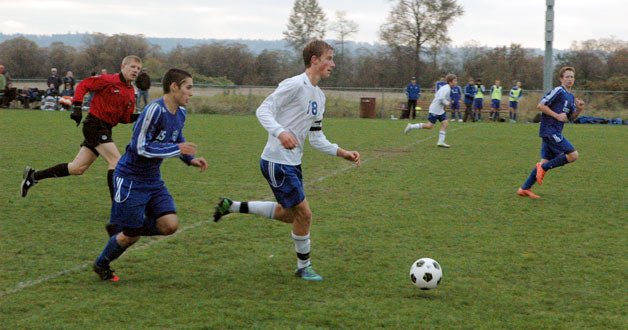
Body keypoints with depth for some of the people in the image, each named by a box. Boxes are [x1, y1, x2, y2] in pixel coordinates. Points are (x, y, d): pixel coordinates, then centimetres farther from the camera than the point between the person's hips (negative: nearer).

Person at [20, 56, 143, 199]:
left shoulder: (131, 93, 12)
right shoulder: (108, 80, -10)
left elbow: (124, 118, 13)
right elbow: (83, 85, -8)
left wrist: (136, 117, -7)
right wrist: (76, 106, -16)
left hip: (105, 129, 8)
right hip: (95, 124, -8)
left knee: (77, 168, 10)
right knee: (116, 160, -17)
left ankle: (34, 175, 23)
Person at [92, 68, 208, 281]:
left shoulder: (180, 113, 2)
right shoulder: (155, 110, -24)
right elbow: (141, 148, -26)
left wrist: (191, 159, 3)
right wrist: (177, 149, -24)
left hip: (153, 180, 8)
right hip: (131, 179, -8)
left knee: (170, 225, -5)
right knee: (132, 235, 0)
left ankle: (121, 230, 18)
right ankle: (101, 265, 28)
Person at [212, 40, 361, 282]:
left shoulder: (319, 96, 13)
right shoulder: (295, 85, -15)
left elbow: (316, 138, 16)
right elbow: (263, 110, -19)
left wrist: (342, 153, 6)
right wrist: (280, 132, -36)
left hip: (293, 162, 10)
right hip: (277, 161, -10)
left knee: (289, 214, 19)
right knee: (304, 213, -5)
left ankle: (232, 206, 25)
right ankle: (304, 267, 12)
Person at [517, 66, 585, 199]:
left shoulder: (571, 97, 19)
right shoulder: (558, 91, -9)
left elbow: (571, 118, 23)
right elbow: (540, 105, -14)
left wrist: (579, 110, 4)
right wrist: (557, 115, -17)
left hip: (555, 132, 9)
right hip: (549, 130, -9)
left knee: (545, 161, 7)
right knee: (573, 155, -12)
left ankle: (524, 189, 11)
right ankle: (544, 168, -1)